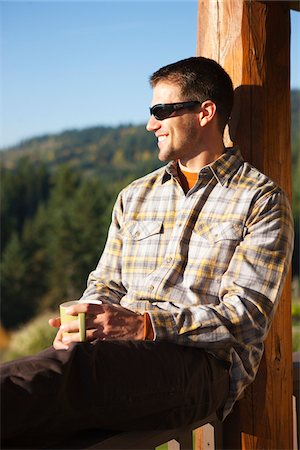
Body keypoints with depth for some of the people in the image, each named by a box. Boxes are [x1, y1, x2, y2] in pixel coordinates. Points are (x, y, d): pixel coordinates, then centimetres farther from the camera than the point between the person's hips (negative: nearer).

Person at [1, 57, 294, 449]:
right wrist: (81, 323, -3)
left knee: (78, 363, -38)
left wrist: (142, 325, -18)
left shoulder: (262, 200, 5)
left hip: (204, 362, -5)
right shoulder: (135, 197, 24)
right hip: (122, 353, 5)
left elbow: (246, 315, -6)